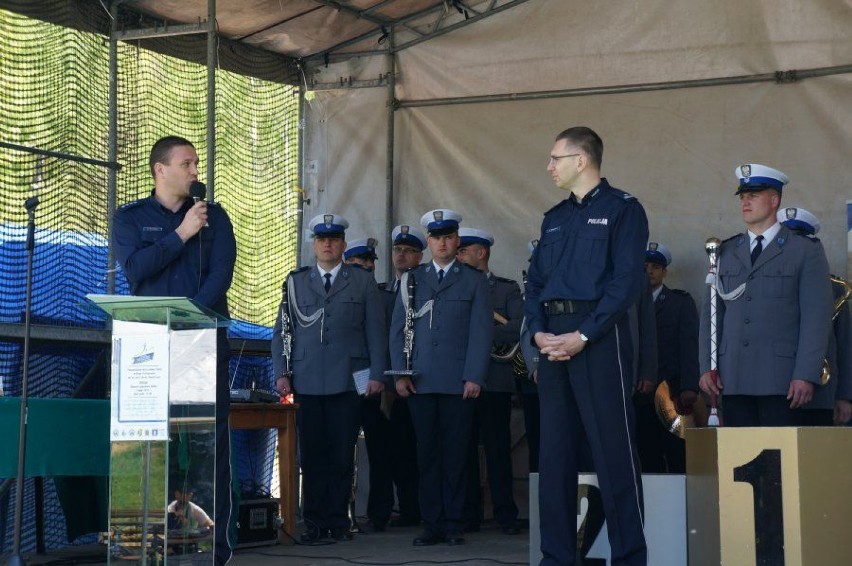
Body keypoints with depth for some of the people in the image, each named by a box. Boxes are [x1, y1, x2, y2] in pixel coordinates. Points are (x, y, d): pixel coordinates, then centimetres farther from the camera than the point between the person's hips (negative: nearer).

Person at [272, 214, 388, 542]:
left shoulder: (362, 281, 10)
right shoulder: (295, 282, 14)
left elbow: (376, 330, 7)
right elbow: (281, 331, 12)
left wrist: (376, 375, -1)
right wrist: (281, 373, 2)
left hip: (348, 381, -1)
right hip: (306, 383, 1)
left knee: (342, 455, 1)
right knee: (311, 455, 1)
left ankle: (338, 521, 9)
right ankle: (314, 523, 7)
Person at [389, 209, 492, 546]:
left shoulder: (474, 281, 9)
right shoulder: (411, 280, 15)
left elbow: (481, 332, 2)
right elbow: (398, 329, 11)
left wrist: (474, 377, -7)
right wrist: (399, 374, 1)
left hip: (458, 382, -2)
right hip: (420, 381, 2)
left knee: (455, 454, -1)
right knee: (427, 454, 1)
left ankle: (453, 524, 5)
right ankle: (431, 524, 5)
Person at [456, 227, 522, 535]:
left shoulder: (507, 289, 8)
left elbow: (517, 330, -7)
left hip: (494, 380, -2)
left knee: (498, 448, -2)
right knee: (464, 449, 2)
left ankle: (505, 514, 3)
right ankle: (469, 513, 9)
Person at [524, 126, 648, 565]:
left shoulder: (622, 209, -2)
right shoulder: (554, 218, 19)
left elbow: (626, 280, -11)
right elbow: (535, 281, 16)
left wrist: (583, 336, -17)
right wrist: (538, 331, -2)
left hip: (599, 339, -7)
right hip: (553, 342, 7)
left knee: (613, 451, -6)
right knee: (554, 453, 7)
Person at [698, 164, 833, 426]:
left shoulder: (806, 250, 4)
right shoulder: (726, 252, 17)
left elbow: (816, 317, -3)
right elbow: (711, 313, 15)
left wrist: (806, 375, -12)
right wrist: (706, 367, 3)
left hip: (780, 381, -4)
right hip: (732, 380, 4)